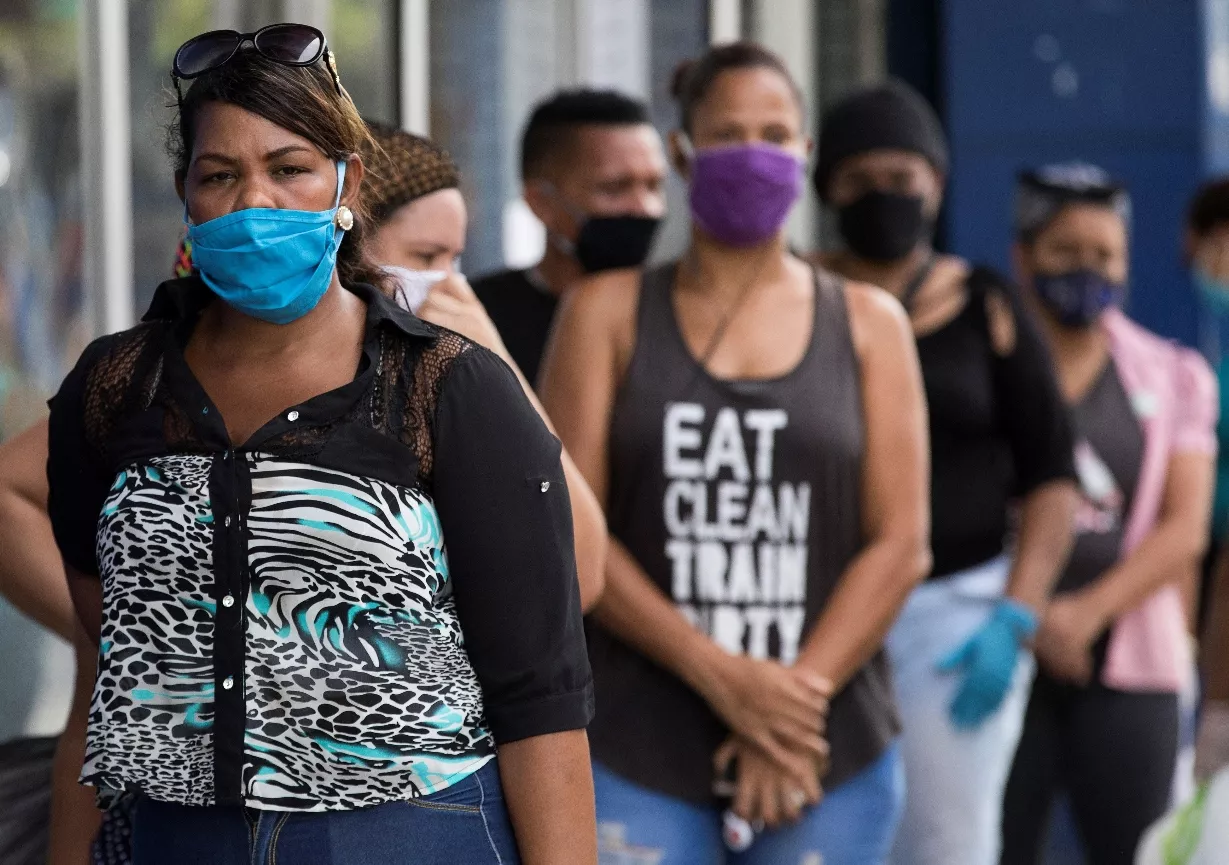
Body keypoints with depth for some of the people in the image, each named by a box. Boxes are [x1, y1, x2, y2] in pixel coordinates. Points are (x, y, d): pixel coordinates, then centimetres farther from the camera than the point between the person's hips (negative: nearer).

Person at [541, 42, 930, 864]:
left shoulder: (867, 323, 10)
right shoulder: (609, 311, 8)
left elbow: (902, 544, 3)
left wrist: (797, 699, -10)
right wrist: (723, 676, -12)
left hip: (831, 752, 1)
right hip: (639, 742, -1)